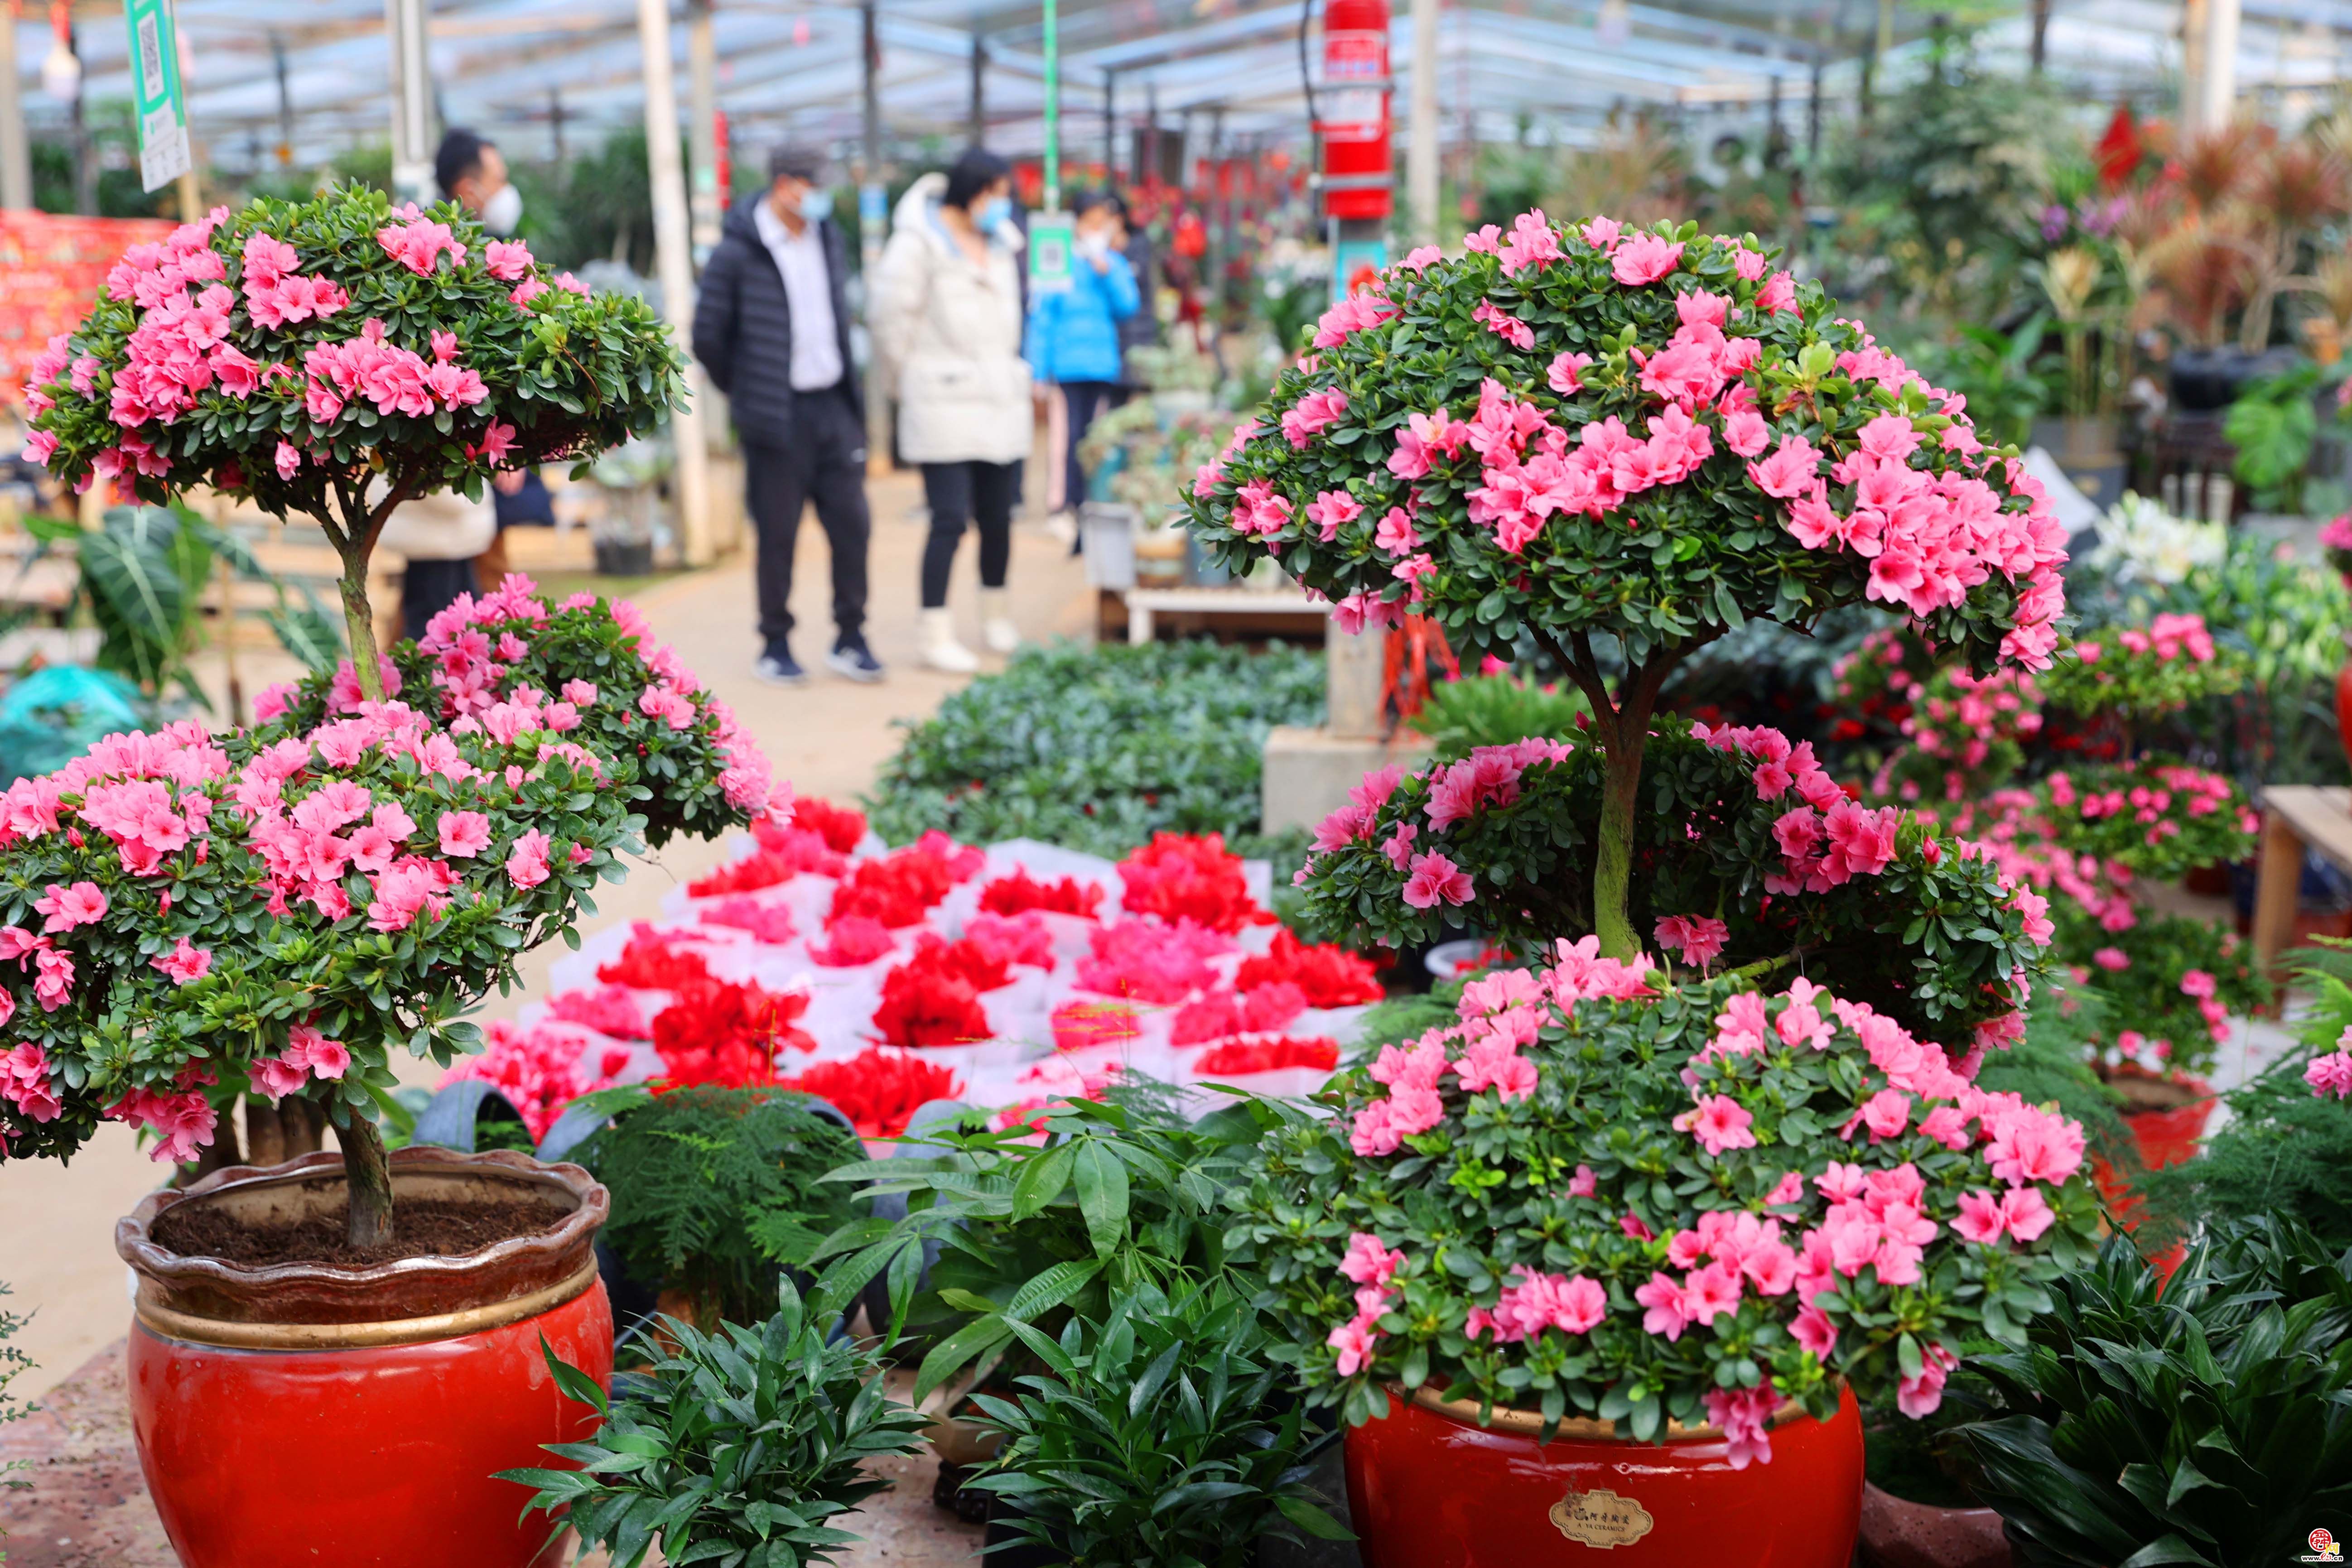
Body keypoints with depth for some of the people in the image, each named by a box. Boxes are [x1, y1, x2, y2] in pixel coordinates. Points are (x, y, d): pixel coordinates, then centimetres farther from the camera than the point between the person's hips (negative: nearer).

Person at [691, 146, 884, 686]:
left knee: (851, 523, 4)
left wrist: (846, 384, 14)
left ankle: (850, 640, 15)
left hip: (834, 405, 5)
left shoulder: (828, 237, 10)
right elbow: (708, 336, -4)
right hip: (778, 418, -5)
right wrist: (745, 391, 4)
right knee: (779, 534, 2)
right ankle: (775, 646, 15)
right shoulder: (739, 251, -9)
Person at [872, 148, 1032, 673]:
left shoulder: (1003, 242, 14)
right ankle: (937, 635, -3)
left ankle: (998, 618, 27)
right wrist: (913, 379, 3)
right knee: (950, 520, -10)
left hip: (1001, 400, 6)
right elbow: (891, 316, -6)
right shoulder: (919, 242, -7)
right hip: (945, 407, -6)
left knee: (998, 517, 10)